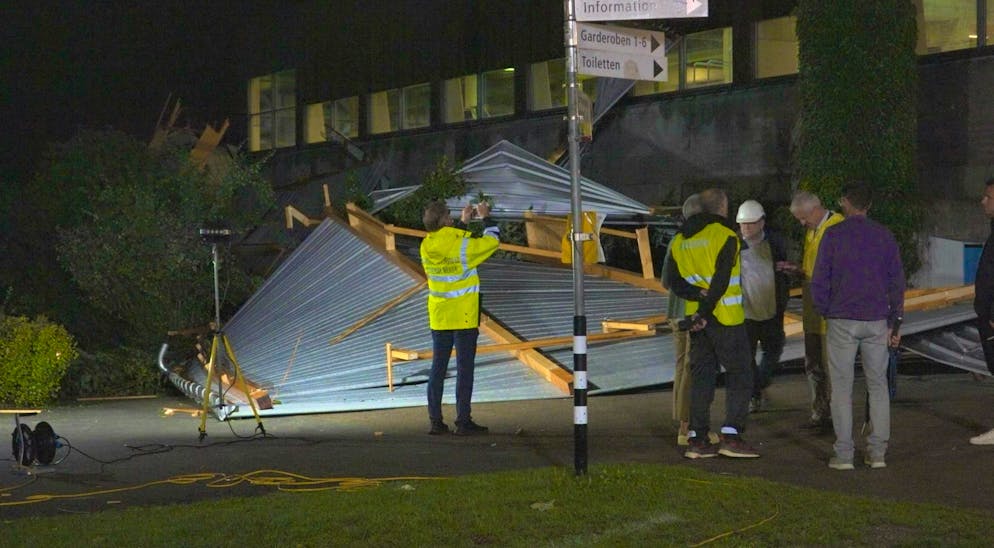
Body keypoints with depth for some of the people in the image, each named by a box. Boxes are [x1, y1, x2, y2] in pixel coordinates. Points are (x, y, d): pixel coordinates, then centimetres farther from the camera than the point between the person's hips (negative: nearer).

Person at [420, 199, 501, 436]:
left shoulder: (427, 246, -1)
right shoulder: (462, 245, -18)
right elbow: (492, 240, -5)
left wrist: (464, 222, 24)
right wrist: (485, 217, 10)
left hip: (439, 317, 5)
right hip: (464, 318, -5)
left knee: (438, 368, 10)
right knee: (464, 369, 1)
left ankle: (435, 420, 12)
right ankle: (463, 421, 2)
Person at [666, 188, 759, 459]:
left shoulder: (680, 240, 11)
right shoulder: (725, 236, -10)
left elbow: (676, 283, 5)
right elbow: (721, 281, -16)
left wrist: (698, 294, -7)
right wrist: (706, 311, -13)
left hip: (698, 318, 6)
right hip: (725, 318, -6)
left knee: (701, 376, 10)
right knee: (739, 375, 0)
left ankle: (697, 439, 7)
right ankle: (732, 436, -9)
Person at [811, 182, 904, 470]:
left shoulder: (833, 235, -4)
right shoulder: (884, 235, 5)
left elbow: (820, 280, -4)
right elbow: (897, 281, 6)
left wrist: (825, 313, 11)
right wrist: (895, 322, 11)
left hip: (842, 321, -2)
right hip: (877, 321, 2)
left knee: (842, 388, 2)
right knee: (878, 385, 9)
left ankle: (844, 454, 0)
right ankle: (877, 452, 6)